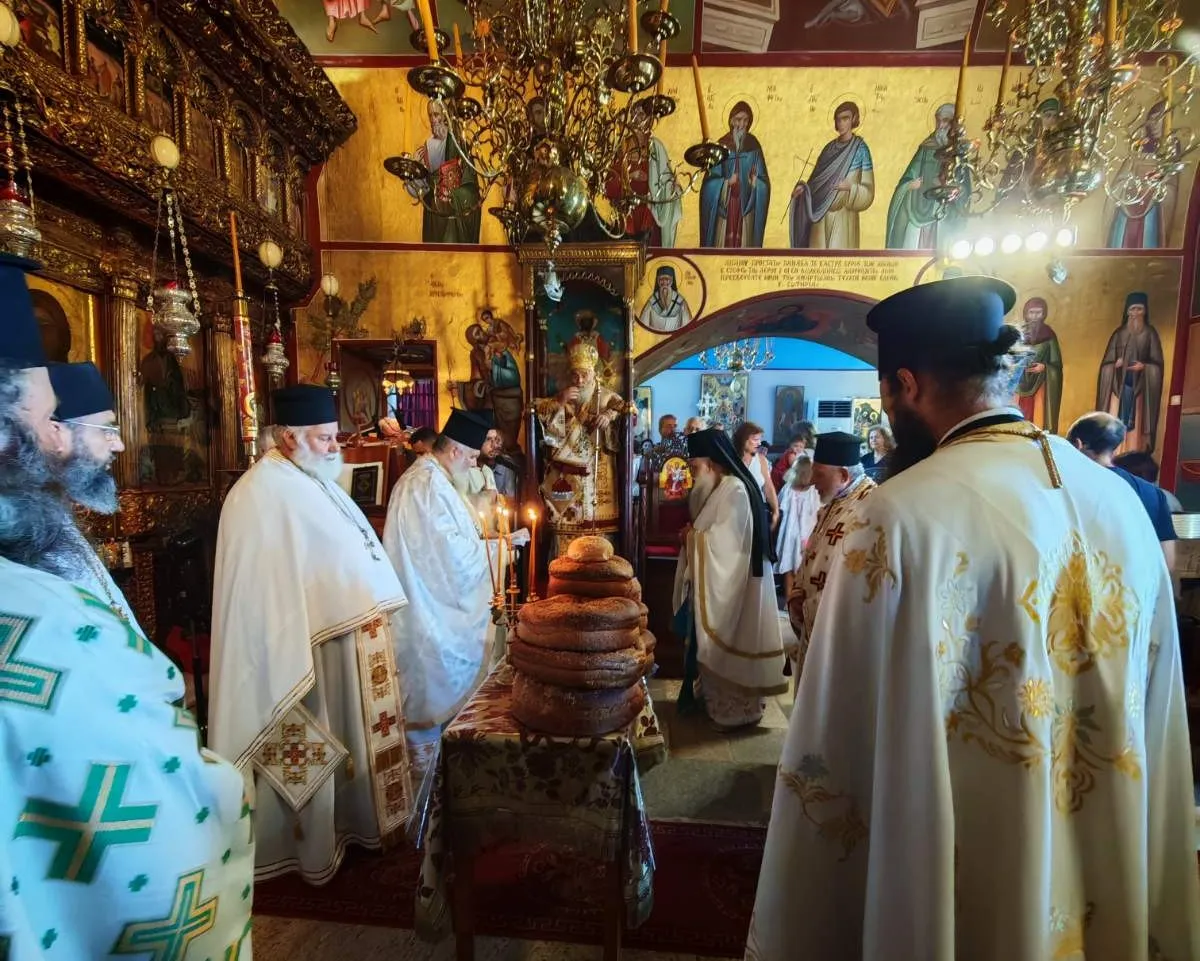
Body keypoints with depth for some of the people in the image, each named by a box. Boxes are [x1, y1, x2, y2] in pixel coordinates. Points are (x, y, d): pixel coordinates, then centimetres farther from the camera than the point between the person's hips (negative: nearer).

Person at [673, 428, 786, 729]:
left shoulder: (735, 491, -21)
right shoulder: (720, 488, 10)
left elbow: (723, 541, -24)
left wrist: (692, 536, -11)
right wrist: (694, 534, -5)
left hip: (734, 583, -9)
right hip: (720, 580, 10)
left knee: (729, 644, 3)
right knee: (717, 644, 17)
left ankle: (737, 709, 19)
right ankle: (721, 701, 32)